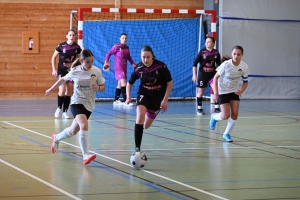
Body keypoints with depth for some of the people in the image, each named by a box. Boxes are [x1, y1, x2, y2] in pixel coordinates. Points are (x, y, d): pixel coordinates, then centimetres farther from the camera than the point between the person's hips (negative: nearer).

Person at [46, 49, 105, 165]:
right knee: (84, 126, -28)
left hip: (89, 105, 3)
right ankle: (85, 156, -26)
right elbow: (63, 79, 12)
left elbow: (103, 88, 3)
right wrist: (51, 89, 22)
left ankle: (56, 138, 48)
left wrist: (98, 87, -20)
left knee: (73, 131, 17)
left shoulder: (97, 71, -6)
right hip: (77, 103, -3)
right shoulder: (75, 71, -8)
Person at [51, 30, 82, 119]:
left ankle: (65, 112, 13)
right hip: (62, 71, -3)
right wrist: (54, 69, -5)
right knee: (62, 90, -13)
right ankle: (59, 108, 10)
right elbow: (53, 57, -1)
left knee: (69, 92, 4)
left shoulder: (77, 47, -4)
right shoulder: (61, 46, -11)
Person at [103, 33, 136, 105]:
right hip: (118, 68, -7)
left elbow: (128, 57, 20)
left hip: (124, 68, 7)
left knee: (120, 84, 12)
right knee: (123, 82, -18)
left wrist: (133, 64, 11)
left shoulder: (127, 48, 9)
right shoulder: (116, 46, -9)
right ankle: (125, 100, -18)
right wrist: (106, 62, -14)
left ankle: (116, 100, 22)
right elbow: (109, 53, -5)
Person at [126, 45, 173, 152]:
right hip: (144, 94, 0)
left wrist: (165, 100, -12)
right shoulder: (139, 68, -14)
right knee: (140, 119, -27)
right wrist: (128, 97, -14)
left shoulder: (160, 66, -21)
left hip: (157, 97, 0)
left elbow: (170, 83, -9)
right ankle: (137, 148, -22)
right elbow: (129, 83, 2)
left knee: (146, 125, 10)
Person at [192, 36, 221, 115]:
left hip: (212, 74, 2)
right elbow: (195, 63, -8)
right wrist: (194, 75, -14)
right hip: (202, 74, -2)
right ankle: (199, 109, 19)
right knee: (200, 92, 5)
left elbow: (219, 64, 11)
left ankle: (216, 108, -1)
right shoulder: (202, 52, -10)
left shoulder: (216, 53, -2)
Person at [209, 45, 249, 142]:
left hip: (234, 91, 4)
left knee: (235, 114, -5)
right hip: (223, 91, -4)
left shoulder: (244, 67, -14)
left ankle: (226, 134, 18)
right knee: (226, 116, -11)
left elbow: (245, 82, -1)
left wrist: (241, 90, -21)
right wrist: (216, 93, -19)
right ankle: (214, 117, 25)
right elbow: (216, 77, -15)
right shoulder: (226, 65, -25)